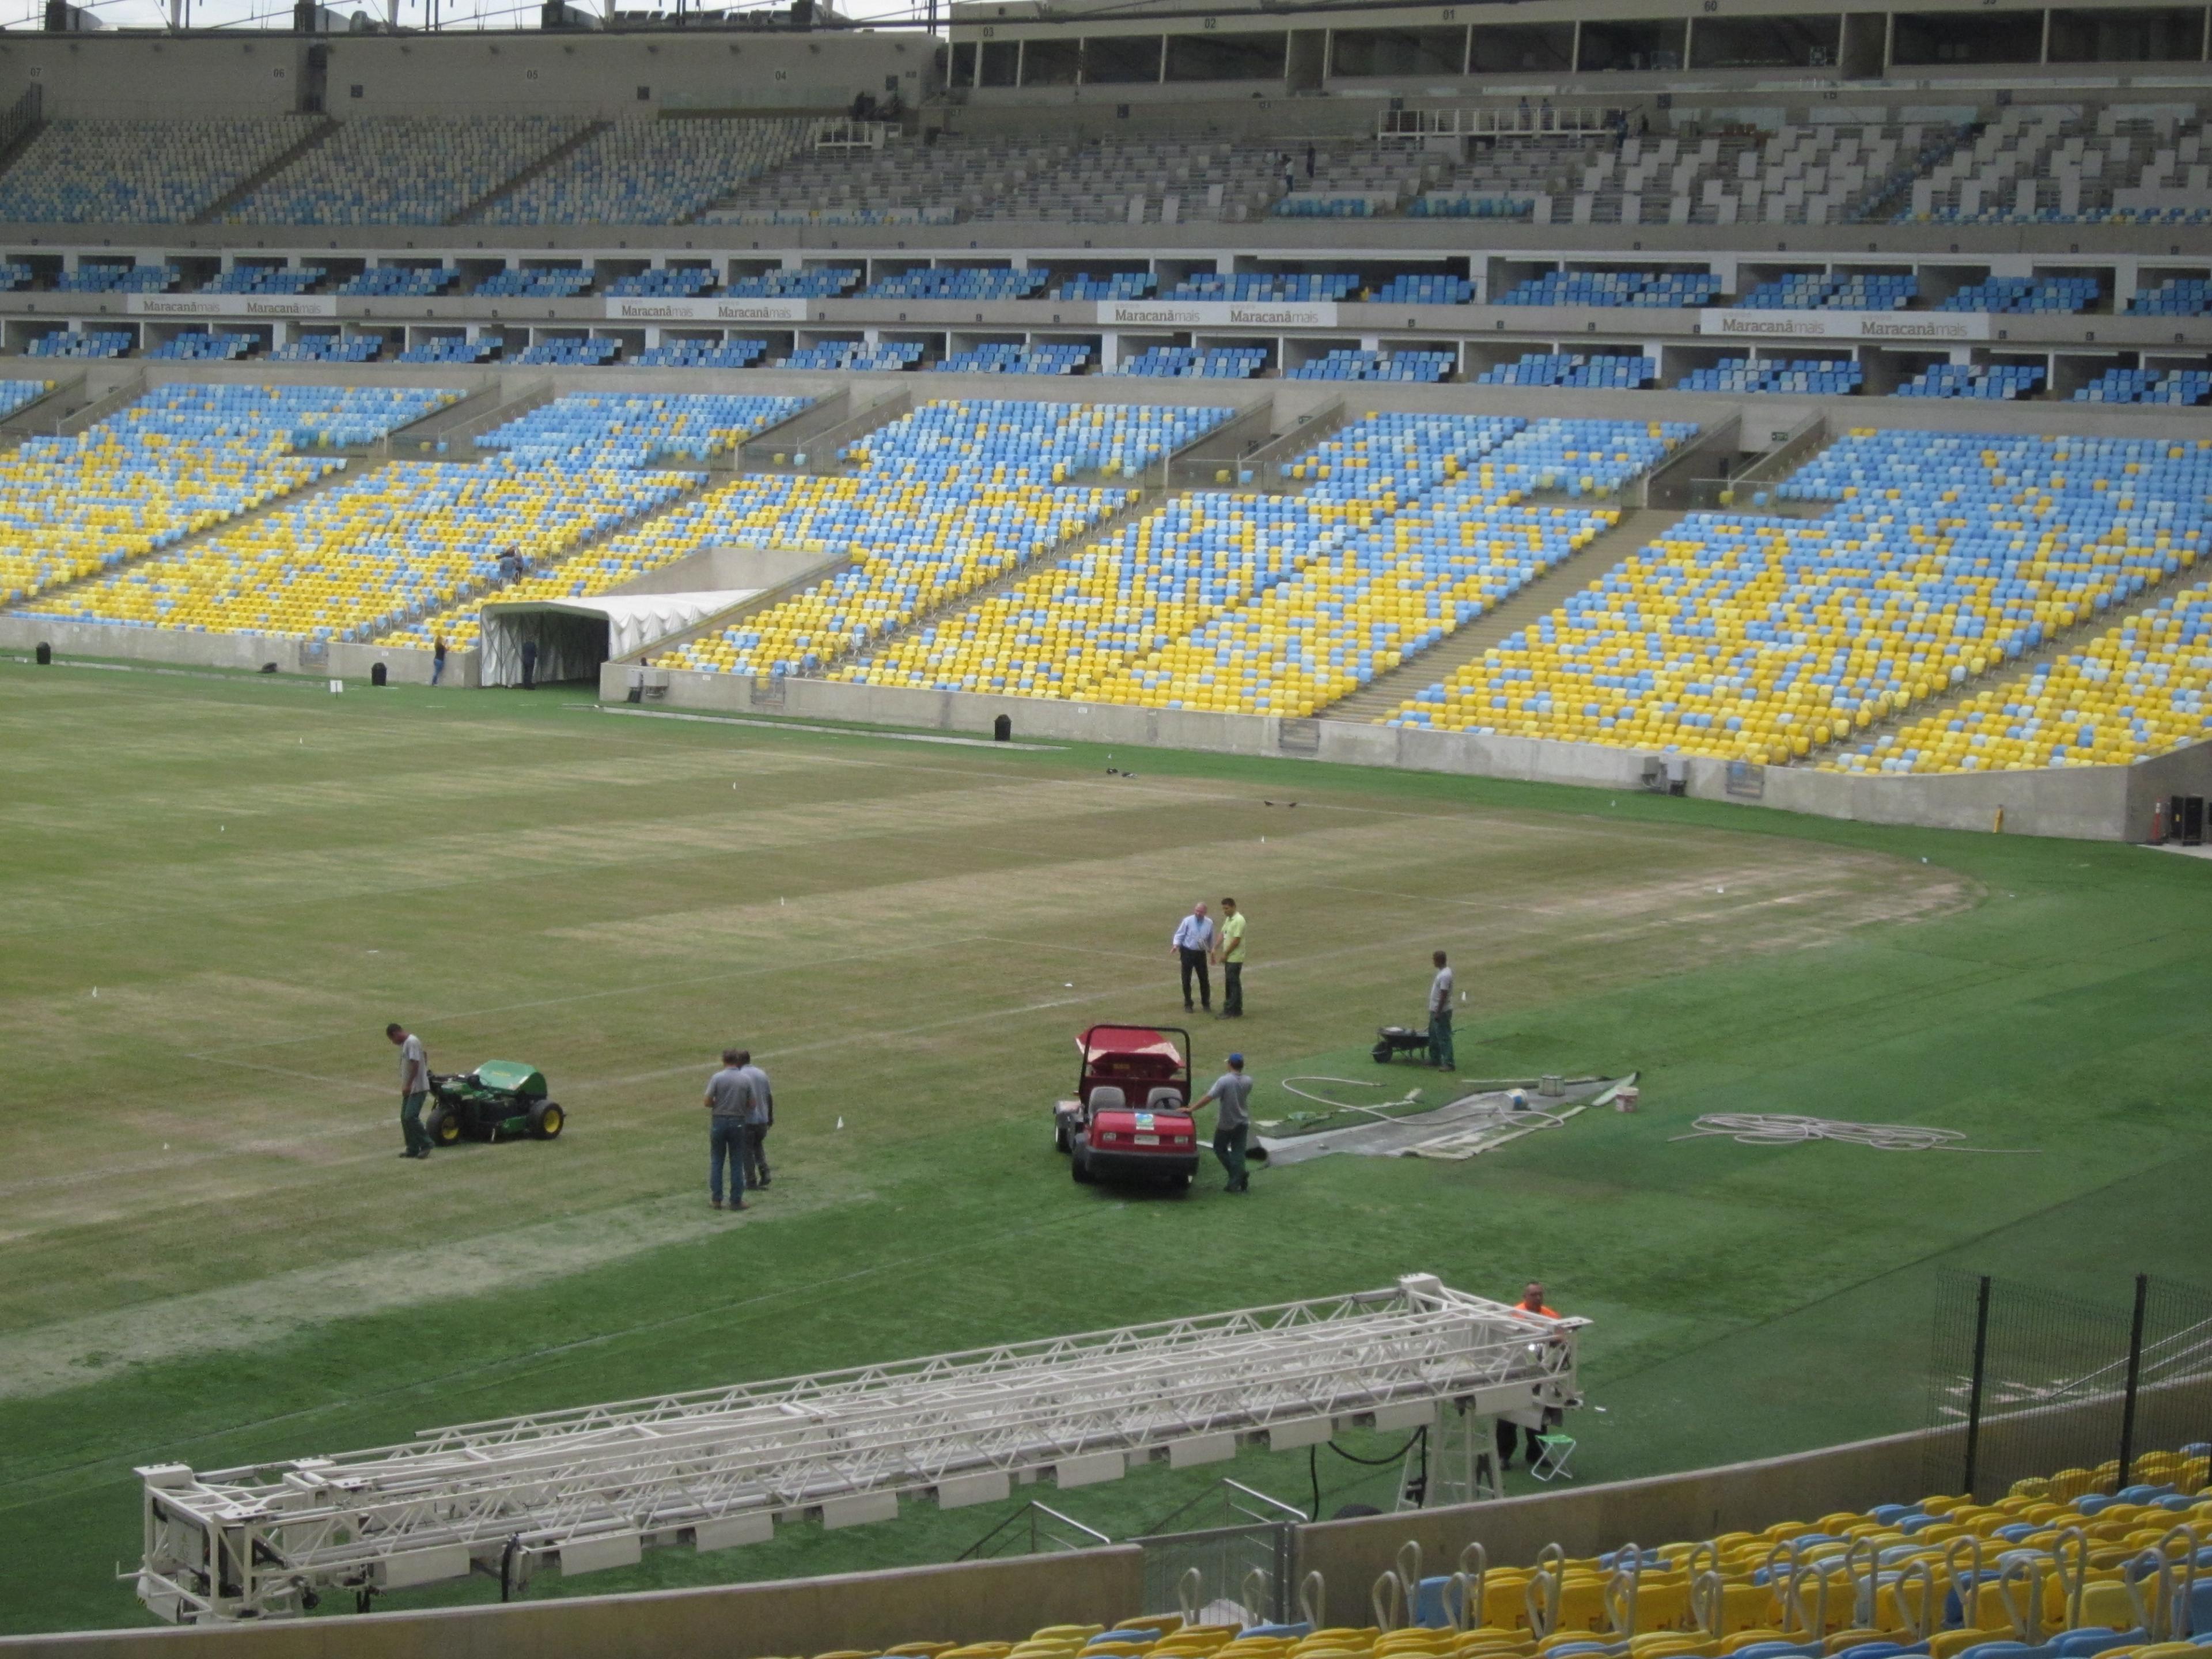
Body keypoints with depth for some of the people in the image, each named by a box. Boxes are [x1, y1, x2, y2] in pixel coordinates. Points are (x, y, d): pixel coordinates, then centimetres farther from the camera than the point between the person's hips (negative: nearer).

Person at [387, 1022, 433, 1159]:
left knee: (411, 1117, -14)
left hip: (417, 1088, -10)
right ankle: (413, 1149, 12)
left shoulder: (412, 1042, -16)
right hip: (409, 1088, 10)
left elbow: (415, 1064, -22)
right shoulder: (405, 1043, 16)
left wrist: (408, 1085, -22)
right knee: (405, 1118, 8)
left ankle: (426, 1144, -5)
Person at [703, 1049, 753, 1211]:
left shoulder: (717, 1078, -8)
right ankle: (736, 1200, 7)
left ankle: (716, 1199, 10)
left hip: (719, 1121, -1)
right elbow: (751, 1105, 3)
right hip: (738, 1123, 1)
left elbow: (708, 1102, -8)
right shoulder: (746, 1080, -2)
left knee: (716, 1161, 10)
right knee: (737, 1163, 7)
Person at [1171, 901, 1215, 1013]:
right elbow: (1179, 935, -7)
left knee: (1204, 979, 6)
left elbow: (1210, 939, 12)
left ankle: (1206, 1004, 21)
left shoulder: (1209, 923, 0)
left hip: (1201, 954, 2)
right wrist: (1176, 945, -24)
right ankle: (1188, 1004, 17)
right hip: (1187, 953, -2)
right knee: (1186, 980, 4)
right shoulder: (1188, 921, -9)